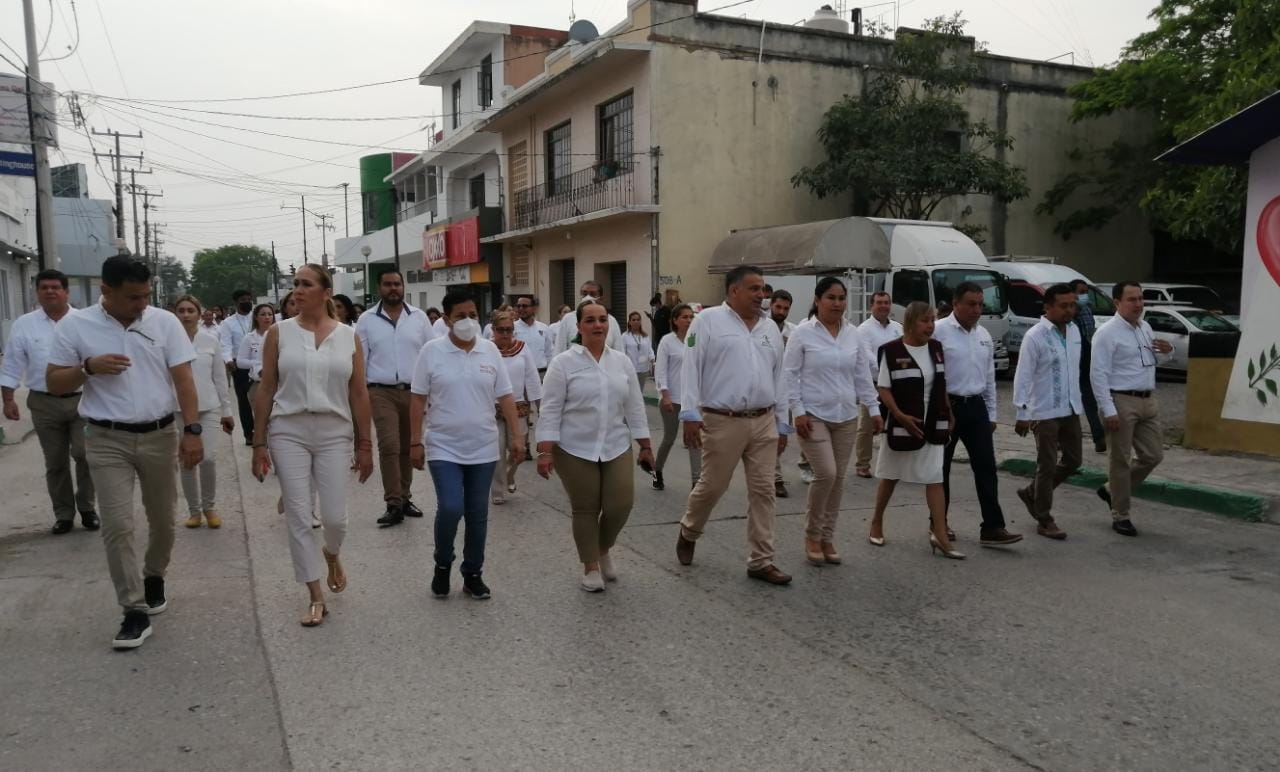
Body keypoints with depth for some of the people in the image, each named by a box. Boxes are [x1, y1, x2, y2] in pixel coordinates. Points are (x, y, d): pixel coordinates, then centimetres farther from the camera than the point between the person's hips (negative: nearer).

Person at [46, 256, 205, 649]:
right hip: (107, 441, -1)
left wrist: (192, 430, -10)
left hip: (160, 436, 2)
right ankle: (135, 611, 3)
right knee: (117, 526, -5)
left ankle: (154, 577, 39)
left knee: (162, 519, 13)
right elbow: (54, 383, 2)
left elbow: (183, 378, -3)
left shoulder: (165, 322, -2)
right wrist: (88, 367, -17)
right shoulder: (75, 325, -3)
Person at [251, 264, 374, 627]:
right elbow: (266, 390, 2)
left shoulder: (349, 336, 1)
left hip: (334, 433, 0)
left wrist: (365, 445, 3)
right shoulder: (279, 332, 0)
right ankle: (316, 597, 14)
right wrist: (259, 442, -1)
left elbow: (359, 394, 3)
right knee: (298, 517, 1)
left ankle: (332, 555, 37)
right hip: (288, 432, 0)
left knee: (335, 517, 0)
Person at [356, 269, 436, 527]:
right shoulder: (367, 320, 2)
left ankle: (404, 498, 21)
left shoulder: (418, 317, 5)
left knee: (407, 448, 10)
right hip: (381, 392, -2)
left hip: (414, 391, 2)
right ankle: (394, 504, -6)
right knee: (389, 446, -11)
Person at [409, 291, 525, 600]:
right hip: (444, 448, -2)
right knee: (450, 509, -13)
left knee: (477, 515, 8)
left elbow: (505, 397, 4)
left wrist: (516, 436, -1)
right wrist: (415, 442, -5)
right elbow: (418, 399, -2)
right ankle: (442, 564, 14)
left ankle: (473, 574, 23)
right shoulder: (431, 351, -5)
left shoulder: (490, 350, 2)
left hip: (482, 449, 3)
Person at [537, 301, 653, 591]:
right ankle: (590, 566, 22)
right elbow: (550, 411, -7)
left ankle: (604, 550, 28)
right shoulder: (563, 363, -5)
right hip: (575, 450, -3)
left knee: (621, 505, -1)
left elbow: (635, 407, 11)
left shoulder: (622, 362, 7)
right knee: (585, 510, 4)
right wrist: (545, 452, -12)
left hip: (616, 448, 3)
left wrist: (645, 447, 10)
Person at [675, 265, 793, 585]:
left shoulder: (770, 328, 12)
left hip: (764, 422, 5)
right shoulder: (708, 320, -4)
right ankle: (688, 533, 34)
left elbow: (779, 378, 15)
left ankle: (761, 561, 13)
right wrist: (690, 414, -15)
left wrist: (782, 424, 14)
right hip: (722, 422, -5)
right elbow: (692, 369, -8)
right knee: (712, 486, 6)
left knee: (763, 491, 4)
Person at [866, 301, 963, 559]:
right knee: (890, 476, 12)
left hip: (933, 426, 4)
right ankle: (876, 523, 30)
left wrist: (948, 414, 10)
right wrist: (901, 416, -20)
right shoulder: (891, 351, -12)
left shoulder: (936, 348, 5)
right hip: (903, 424, -4)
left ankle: (940, 536, 0)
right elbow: (883, 389, -11)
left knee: (935, 478, -1)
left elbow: (942, 386, 14)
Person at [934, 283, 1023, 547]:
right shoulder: (939, 332, -10)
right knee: (941, 467, 7)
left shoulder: (984, 335, 10)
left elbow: (989, 378, 17)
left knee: (986, 466, -1)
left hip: (976, 406, 6)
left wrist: (991, 414, 15)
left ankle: (992, 528, 1)